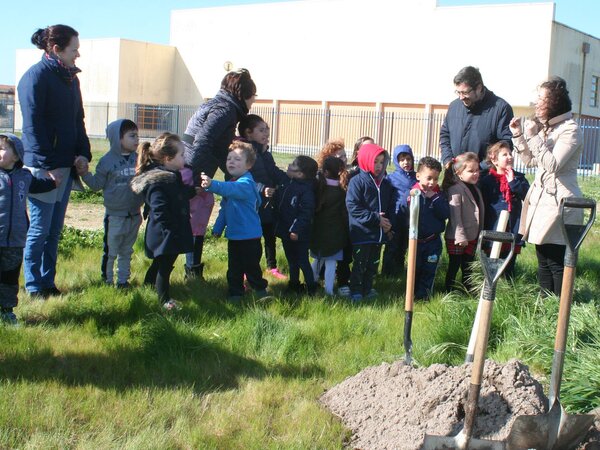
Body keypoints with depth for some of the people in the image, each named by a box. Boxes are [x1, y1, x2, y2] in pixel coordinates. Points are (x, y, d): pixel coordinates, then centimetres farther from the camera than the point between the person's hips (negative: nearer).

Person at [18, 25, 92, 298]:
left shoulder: (70, 78, 13)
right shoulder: (36, 76, -11)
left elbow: (78, 120, 18)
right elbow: (33, 126, -15)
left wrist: (83, 153, 4)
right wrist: (46, 165, -18)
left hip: (66, 166, 8)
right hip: (43, 167, -8)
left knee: (55, 230, 13)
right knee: (40, 230, 1)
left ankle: (48, 283, 22)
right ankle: (34, 287, 12)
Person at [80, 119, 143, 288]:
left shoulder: (138, 159, 5)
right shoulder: (107, 161, -8)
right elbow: (96, 184, -5)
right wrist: (85, 173, -15)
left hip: (134, 215, 4)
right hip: (114, 215, -4)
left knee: (127, 251, 15)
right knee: (110, 251, 3)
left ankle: (123, 280, 25)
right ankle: (107, 280, 15)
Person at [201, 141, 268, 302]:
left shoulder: (246, 183, -19)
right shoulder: (232, 182, 11)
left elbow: (231, 189, -43)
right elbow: (224, 209, 21)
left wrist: (212, 185, -58)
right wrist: (218, 228, 18)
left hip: (249, 236, -8)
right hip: (233, 235, 8)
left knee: (251, 267, 4)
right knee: (234, 268, 13)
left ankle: (260, 290, 24)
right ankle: (235, 293, 25)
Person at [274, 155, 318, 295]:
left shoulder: (306, 190, -21)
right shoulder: (286, 183, 4)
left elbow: (306, 213, -25)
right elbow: (278, 202, 18)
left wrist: (296, 230, -27)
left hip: (298, 234, -8)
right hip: (285, 231, 8)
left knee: (302, 261, 1)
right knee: (291, 260, 21)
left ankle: (311, 288, 12)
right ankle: (294, 284, 35)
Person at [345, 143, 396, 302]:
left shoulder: (386, 183, 8)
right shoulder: (357, 181, -10)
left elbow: (391, 206, 13)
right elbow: (353, 207, -17)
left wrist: (389, 224, -4)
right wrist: (375, 219, -18)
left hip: (379, 233, 6)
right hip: (362, 233, -6)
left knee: (373, 264, 15)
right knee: (360, 264, 0)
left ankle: (367, 289, 28)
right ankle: (356, 292, 11)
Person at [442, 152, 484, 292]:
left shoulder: (475, 189, 12)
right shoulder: (455, 190, -16)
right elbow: (454, 215, -21)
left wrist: (479, 235, 17)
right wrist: (460, 236, -23)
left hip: (472, 237, 8)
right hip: (456, 238, -8)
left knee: (468, 268, 16)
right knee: (454, 267, 2)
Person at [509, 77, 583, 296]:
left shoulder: (570, 130, -12)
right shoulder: (545, 127, 14)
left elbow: (552, 165, -21)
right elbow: (531, 161, 17)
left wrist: (534, 136, -22)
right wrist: (518, 136, 5)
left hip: (558, 204, -9)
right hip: (540, 200, 9)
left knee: (557, 262, -6)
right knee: (543, 260, 14)